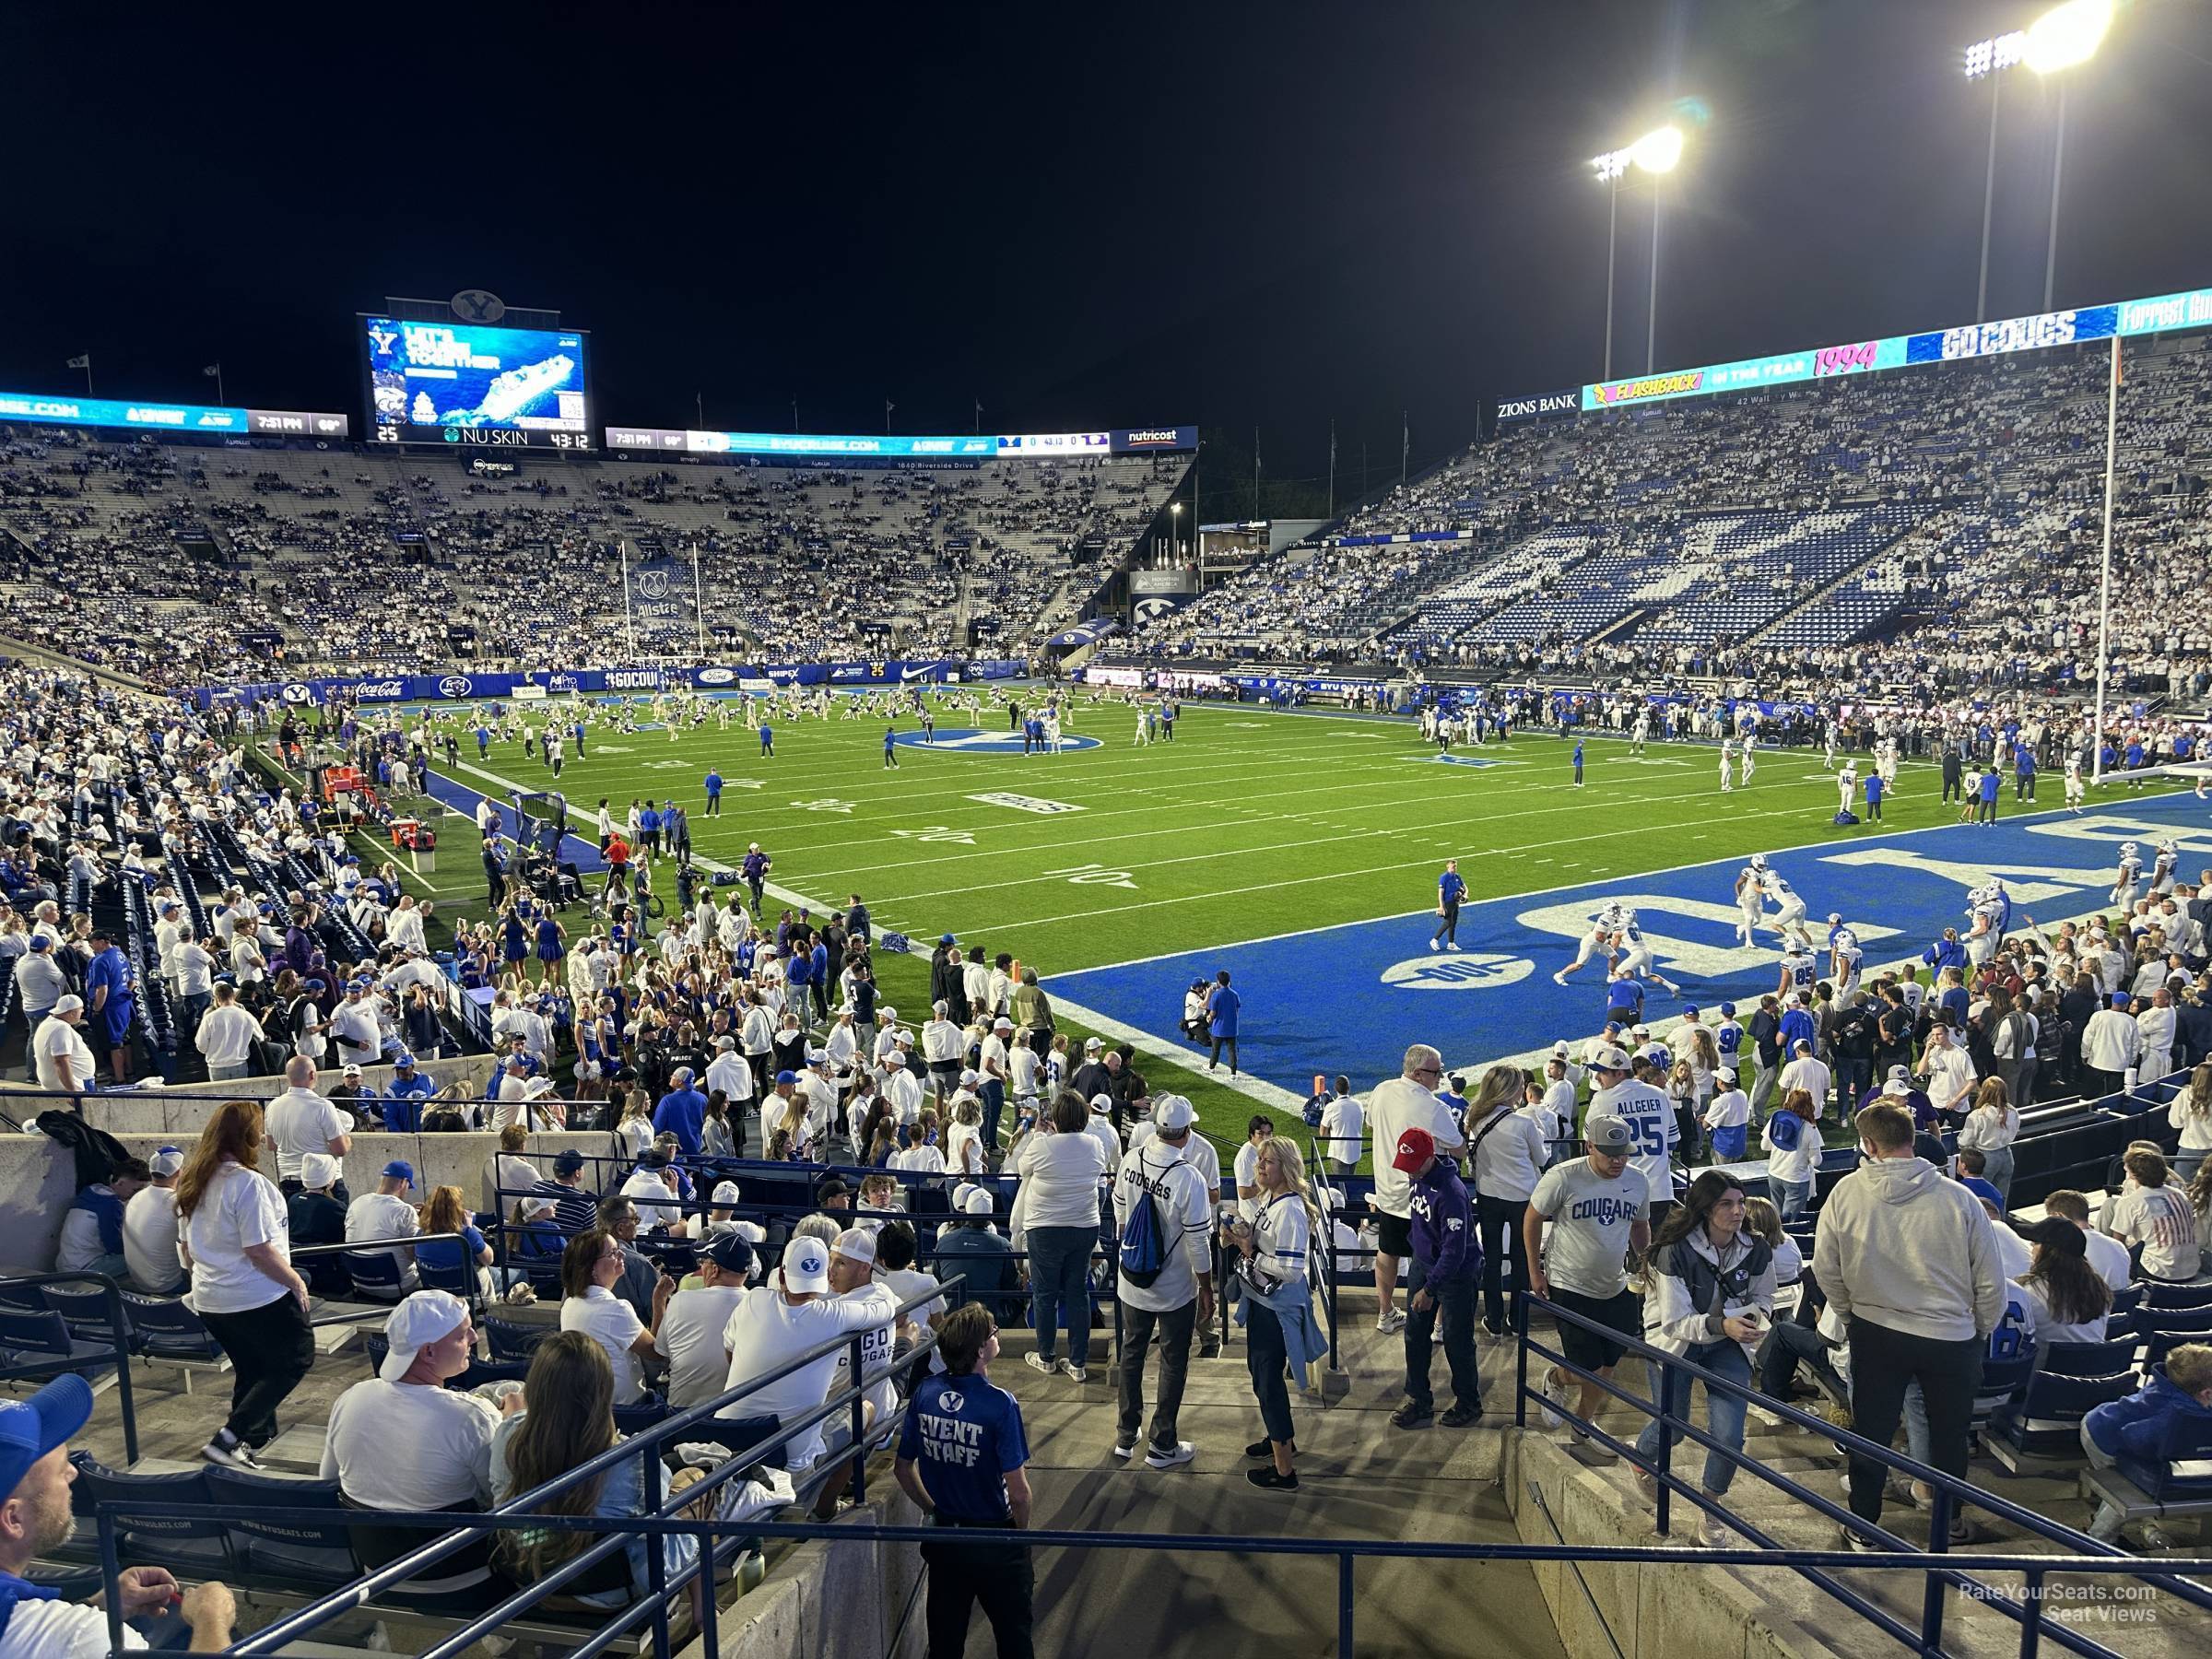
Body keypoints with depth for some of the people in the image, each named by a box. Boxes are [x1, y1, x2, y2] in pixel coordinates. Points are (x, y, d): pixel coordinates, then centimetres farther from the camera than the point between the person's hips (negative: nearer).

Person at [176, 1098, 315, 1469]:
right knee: (297, 1358, 7)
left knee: (251, 1369, 22)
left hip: (209, 1300, 8)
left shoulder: (191, 1182, 5)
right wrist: (296, 1282, -11)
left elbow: (187, 1248, 14)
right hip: (257, 1299, -8)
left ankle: (252, 1438, 25)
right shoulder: (247, 1182, -21)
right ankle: (229, 1439, -2)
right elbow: (259, 1250, -22)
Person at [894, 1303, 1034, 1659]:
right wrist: (1020, 1532, -3)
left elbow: (902, 1467, 2)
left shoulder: (925, 1393, -9)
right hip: (993, 1540, -5)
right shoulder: (1000, 1404, -24)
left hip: (943, 1538, 5)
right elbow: (1018, 1492, -22)